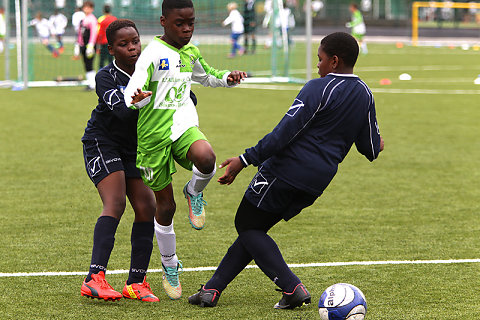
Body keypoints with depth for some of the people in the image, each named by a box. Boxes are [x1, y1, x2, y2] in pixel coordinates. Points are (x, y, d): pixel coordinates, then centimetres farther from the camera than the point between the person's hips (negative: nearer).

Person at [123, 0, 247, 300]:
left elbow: (208, 76, 30)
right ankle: (169, 265, 26)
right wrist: (135, 98, -43)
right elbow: (133, 94, -19)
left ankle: (194, 192, 3)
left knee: (206, 159, -33)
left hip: (184, 127, 4)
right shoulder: (153, 54, -10)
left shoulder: (190, 53, 10)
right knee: (165, 205, 4)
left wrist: (228, 78, 9)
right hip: (154, 135, -4)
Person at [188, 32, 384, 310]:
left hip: (287, 170, -8)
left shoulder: (319, 89, -12)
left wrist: (246, 159, -14)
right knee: (255, 228, 18)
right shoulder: (365, 96, 9)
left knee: (247, 226, 7)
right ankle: (212, 289, 15)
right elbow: (371, 149, 15)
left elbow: (285, 133, -18)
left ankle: (293, 288, -6)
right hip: (317, 183, 8)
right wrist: (377, 143, 40)